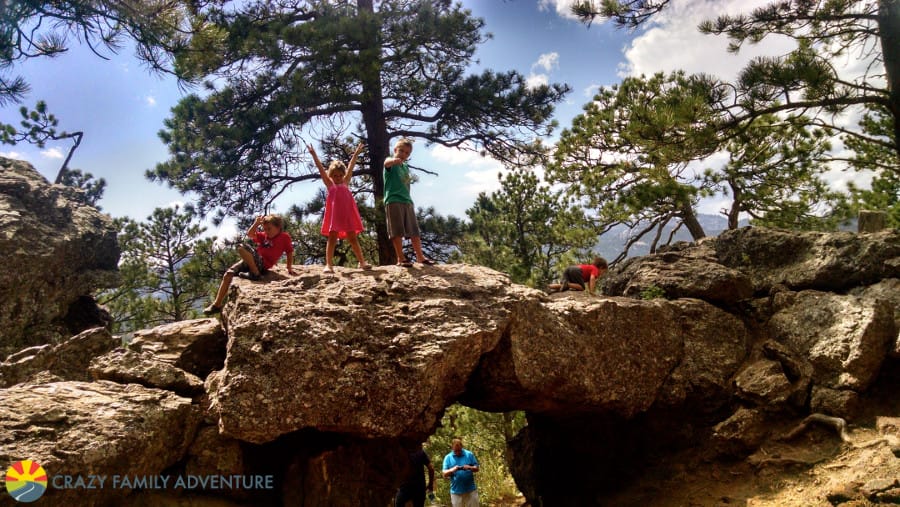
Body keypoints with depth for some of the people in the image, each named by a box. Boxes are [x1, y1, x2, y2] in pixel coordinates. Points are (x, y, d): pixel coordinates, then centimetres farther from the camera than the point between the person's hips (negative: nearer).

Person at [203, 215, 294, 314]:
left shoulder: (285, 237, -1)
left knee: (241, 248, -27)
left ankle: (255, 274, -22)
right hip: (251, 261, 8)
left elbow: (290, 252, 0)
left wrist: (290, 268, -2)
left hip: (261, 263, -8)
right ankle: (217, 305, 5)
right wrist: (256, 223, 3)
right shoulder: (264, 236, 20)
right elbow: (250, 235, 16)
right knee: (228, 275, 1)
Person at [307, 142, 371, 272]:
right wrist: (313, 154, -1)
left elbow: (350, 167, 14)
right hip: (334, 214, -3)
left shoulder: (345, 183, 15)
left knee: (353, 238, 9)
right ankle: (328, 265, -3)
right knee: (332, 238, -2)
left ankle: (362, 262, 14)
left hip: (347, 215, 3)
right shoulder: (329, 184, 8)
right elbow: (321, 168, 3)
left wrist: (356, 153, 14)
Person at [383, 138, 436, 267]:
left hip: (407, 201, 7)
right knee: (397, 232, -6)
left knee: (415, 231, 7)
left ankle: (420, 256, 14)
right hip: (393, 201, -7)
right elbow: (387, 162, -30)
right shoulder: (391, 163, -4)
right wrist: (394, 160, -53)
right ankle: (400, 259, -1)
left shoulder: (406, 167, 19)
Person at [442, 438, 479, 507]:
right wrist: (452, 470, -23)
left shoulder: (469, 455, 2)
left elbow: (476, 468, 3)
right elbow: (444, 474, -3)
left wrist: (470, 467, -19)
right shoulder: (448, 457, 1)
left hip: (470, 490, 0)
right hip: (456, 491, 0)